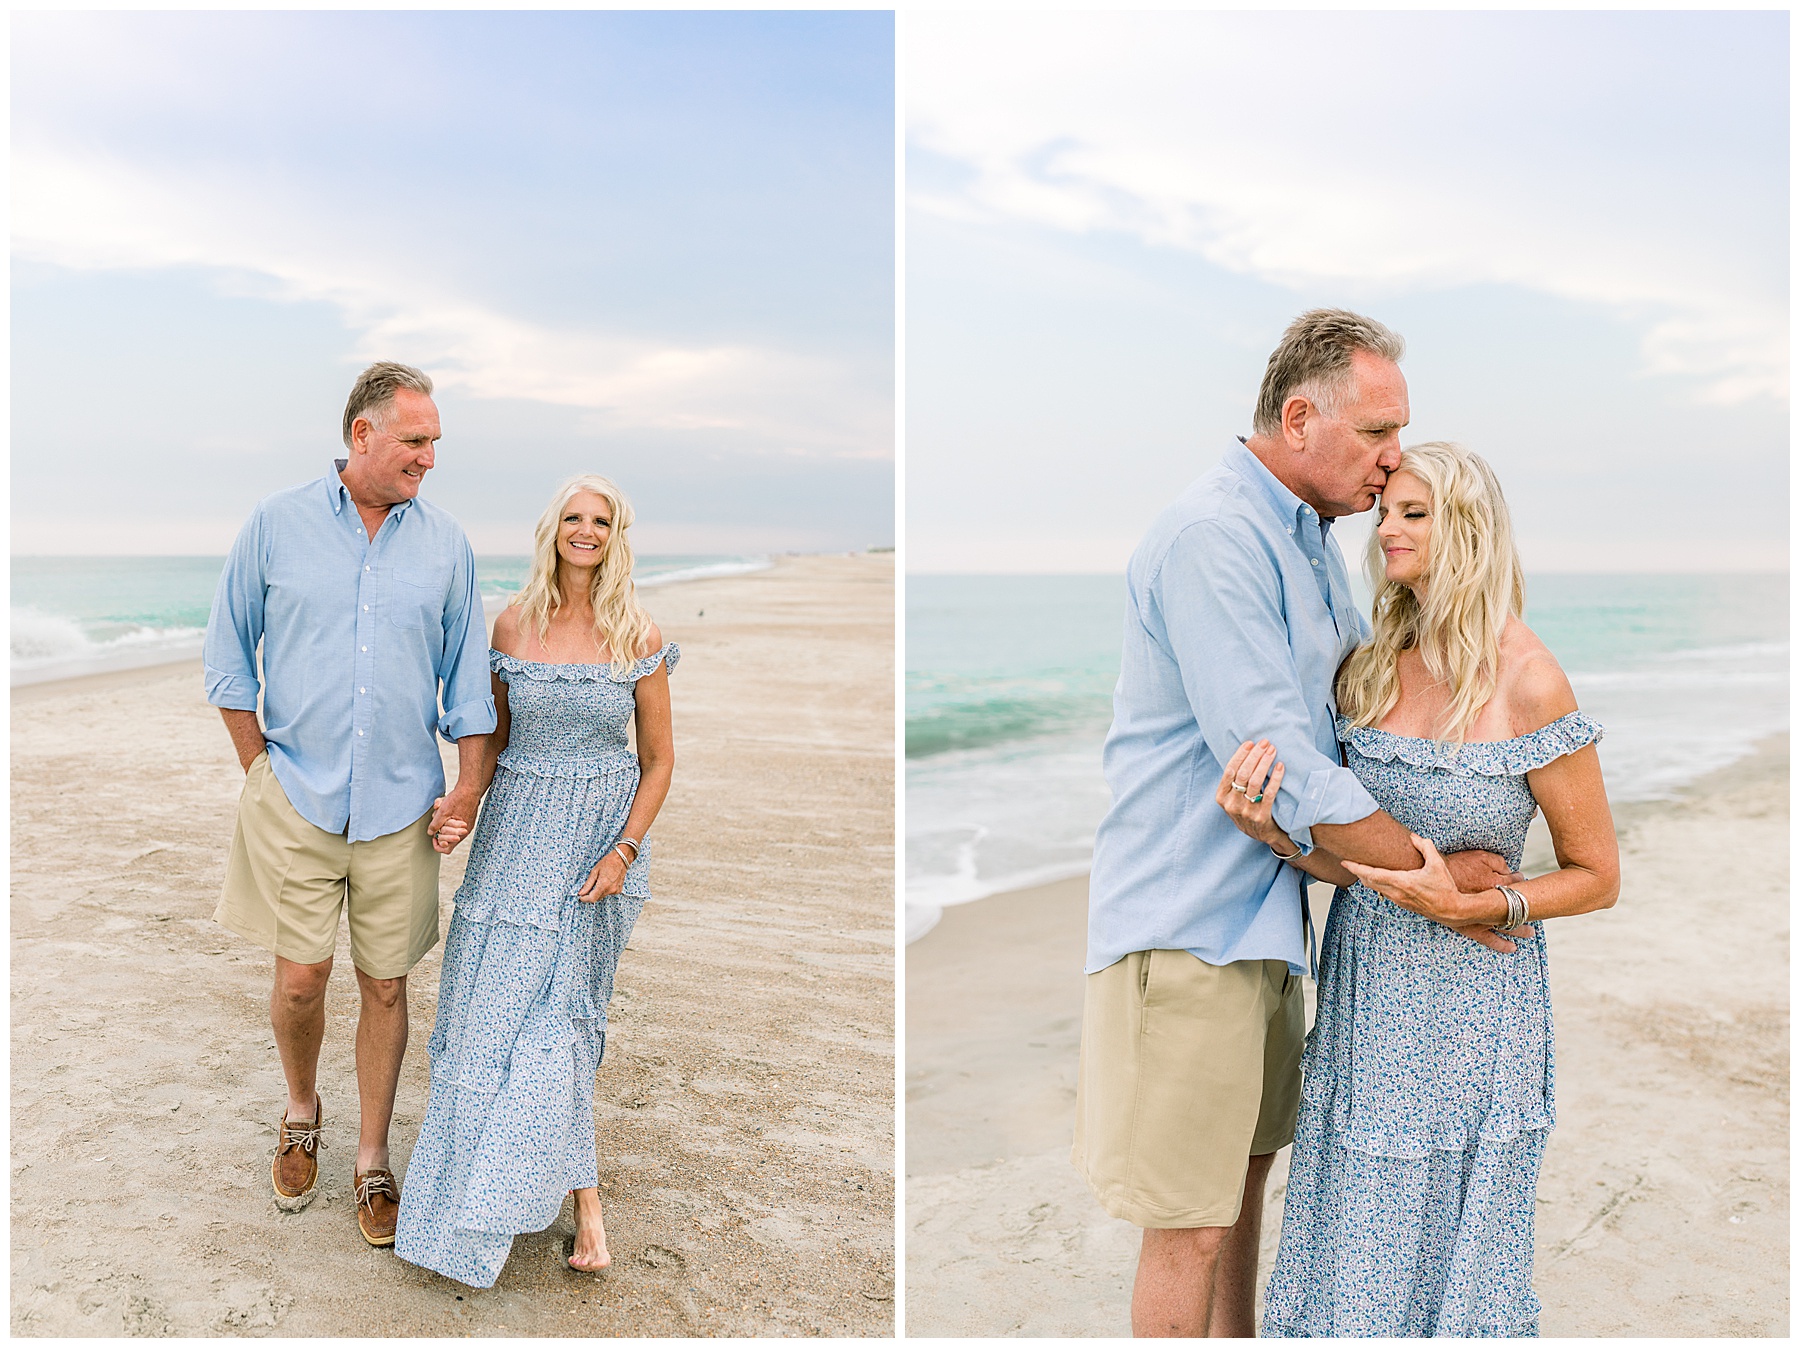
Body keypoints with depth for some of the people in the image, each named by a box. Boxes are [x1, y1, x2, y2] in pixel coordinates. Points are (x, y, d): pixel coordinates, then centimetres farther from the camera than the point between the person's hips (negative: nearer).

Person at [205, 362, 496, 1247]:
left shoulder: (445, 544, 4)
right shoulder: (277, 525, 0)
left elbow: (468, 674, 8)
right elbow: (228, 656, 6)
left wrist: (469, 785, 1)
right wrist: (260, 770, 2)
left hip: (400, 806, 1)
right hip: (297, 800, -1)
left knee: (386, 986, 7)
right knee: (301, 979, 0)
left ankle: (371, 1161, 24)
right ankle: (301, 1114, 31)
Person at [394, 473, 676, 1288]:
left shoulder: (638, 634, -4)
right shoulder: (514, 623, 3)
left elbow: (659, 758, 0)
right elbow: (495, 738, 12)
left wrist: (624, 852, -10)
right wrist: (463, 809, -4)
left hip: (602, 840, -3)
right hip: (517, 832, 3)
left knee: (549, 1011, -7)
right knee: (491, 1010, 2)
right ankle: (586, 1204, 17)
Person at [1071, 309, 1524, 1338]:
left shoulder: (1311, 536, 13)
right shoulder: (1212, 538, -20)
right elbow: (1275, 764, -24)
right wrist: (1436, 873, -15)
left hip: (1265, 910, 10)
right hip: (1188, 921, -10)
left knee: (1247, 1168, 23)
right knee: (1189, 1223, 1)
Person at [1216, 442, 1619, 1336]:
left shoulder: (1528, 683, -14)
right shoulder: (1368, 668, 1)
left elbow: (1597, 877, -6)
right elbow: (1347, 860, 3)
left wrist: (1468, 905, -19)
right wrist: (1267, 830, -16)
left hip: (1472, 1001, -4)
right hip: (1364, 988, 4)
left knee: (1452, 1253, 12)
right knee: (1352, 1249, 14)